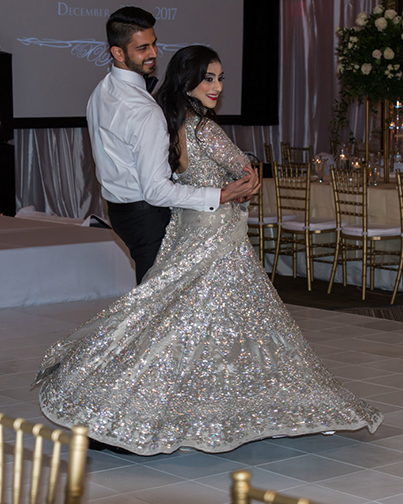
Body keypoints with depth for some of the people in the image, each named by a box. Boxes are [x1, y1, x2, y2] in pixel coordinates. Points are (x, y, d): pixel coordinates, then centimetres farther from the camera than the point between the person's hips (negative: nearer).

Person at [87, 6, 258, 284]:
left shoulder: (101, 92, 6)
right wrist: (222, 195, -32)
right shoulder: (145, 112, -26)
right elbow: (156, 190, -29)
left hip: (117, 206, 10)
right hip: (147, 216, -10)